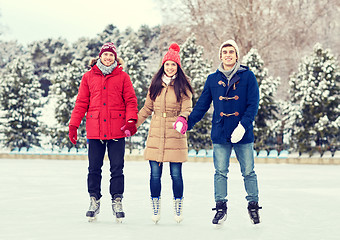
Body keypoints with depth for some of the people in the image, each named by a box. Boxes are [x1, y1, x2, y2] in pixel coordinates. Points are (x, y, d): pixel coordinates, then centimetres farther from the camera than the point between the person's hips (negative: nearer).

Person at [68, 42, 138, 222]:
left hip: (117, 130, -1)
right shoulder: (89, 77, 8)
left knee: (117, 168, 1)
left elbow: (131, 101, 3)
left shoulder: (122, 77, 6)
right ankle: (94, 201, 15)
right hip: (95, 130, 1)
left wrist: (131, 121, -11)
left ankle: (117, 201, 10)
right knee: (94, 168, 5)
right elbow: (81, 103, 9)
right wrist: (73, 125, 4)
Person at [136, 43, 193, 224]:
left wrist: (182, 119, -27)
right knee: (155, 174, 3)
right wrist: (133, 124, 11)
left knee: (176, 174, 0)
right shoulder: (155, 84, 12)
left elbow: (187, 107, -5)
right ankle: (155, 209, 15)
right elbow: (147, 108, 17)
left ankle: (178, 208, 14)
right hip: (155, 135, 3)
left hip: (175, 136, -3)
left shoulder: (183, 85, 3)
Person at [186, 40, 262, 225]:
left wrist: (244, 125, -17)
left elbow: (253, 104, -6)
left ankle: (253, 206, 19)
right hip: (220, 134, 2)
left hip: (243, 134, -2)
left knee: (248, 172, 5)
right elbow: (202, 105, 12)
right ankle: (221, 207, 13)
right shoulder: (213, 79, 8)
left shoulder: (247, 76, 0)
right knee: (220, 173, 4)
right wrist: (187, 122, 3)